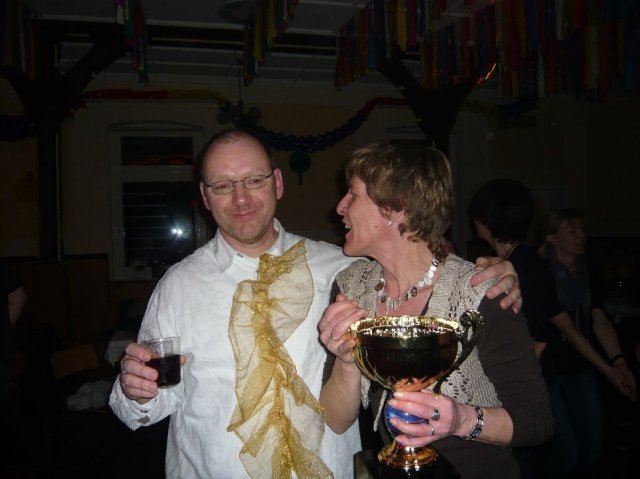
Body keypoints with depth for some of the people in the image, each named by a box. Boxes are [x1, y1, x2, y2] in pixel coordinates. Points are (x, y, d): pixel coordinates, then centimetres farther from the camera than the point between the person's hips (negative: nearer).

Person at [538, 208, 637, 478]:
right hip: (549, 371, -7)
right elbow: (567, 329, -17)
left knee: (592, 450, 11)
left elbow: (600, 321, 0)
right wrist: (606, 368, -18)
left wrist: (619, 362, -14)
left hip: (582, 369, 7)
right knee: (566, 454, -5)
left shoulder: (587, 276, 9)